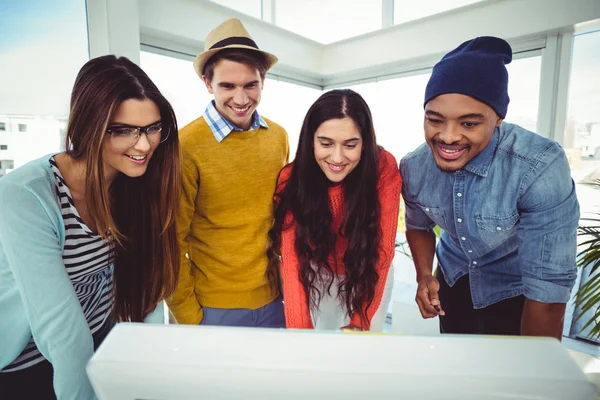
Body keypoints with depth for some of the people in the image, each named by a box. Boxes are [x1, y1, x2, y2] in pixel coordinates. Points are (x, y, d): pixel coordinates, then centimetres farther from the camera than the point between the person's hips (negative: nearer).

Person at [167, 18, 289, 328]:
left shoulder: (279, 137, -3)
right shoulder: (186, 146, -17)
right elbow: (172, 242, -11)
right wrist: (187, 314, -7)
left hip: (274, 297, 5)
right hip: (214, 307, -4)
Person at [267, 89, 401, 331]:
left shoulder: (384, 167, -26)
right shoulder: (291, 179, -24)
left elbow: (382, 248, -23)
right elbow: (291, 258, -26)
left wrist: (361, 320, -27)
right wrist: (300, 328, -35)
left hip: (370, 278, 0)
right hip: (317, 277, 0)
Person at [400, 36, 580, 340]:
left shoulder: (541, 168, -34)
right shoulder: (413, 168, -19)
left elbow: (548, 286, -30)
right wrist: (424, 277, -14)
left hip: (515, 290, -3)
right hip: (453, 278, 4)